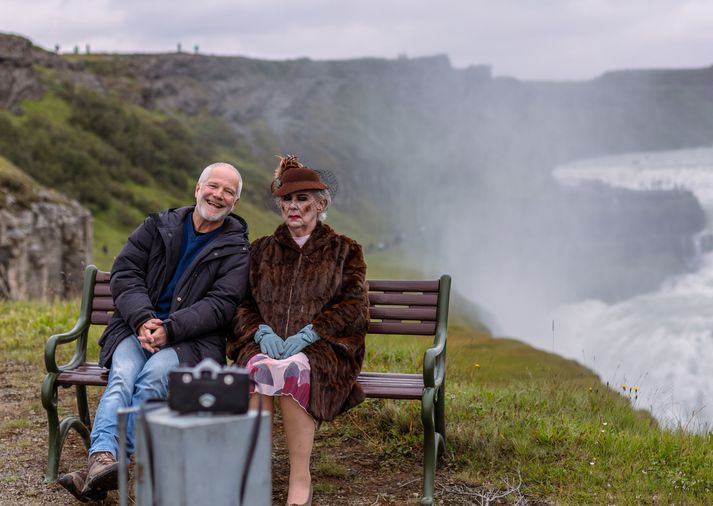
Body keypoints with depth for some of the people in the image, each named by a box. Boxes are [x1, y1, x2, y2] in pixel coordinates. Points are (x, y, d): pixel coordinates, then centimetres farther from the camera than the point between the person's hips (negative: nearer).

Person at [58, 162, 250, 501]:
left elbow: (220, 304, -5)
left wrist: (169, 329, -18)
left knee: (154, 376, -31)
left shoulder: (236, 250, 7)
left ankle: (99, 463, -38)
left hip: (191, 338, -2)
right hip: (137, 327, 2)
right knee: (122, 377, -28)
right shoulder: (158, 226, 14)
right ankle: (102, 458, -46)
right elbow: (124, 275, 6)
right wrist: (143, 320, -12)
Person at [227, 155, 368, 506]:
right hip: (266, 343, 2)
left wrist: (306, 335, -12)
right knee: (257, 368, -35)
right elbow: (242, 303, 15)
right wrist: (263, 333, -7)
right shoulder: (262, 249, 23)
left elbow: (353, 307, 3)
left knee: (294, 369, -37)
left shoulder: (344, 250, 16)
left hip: (322, 347, -2)